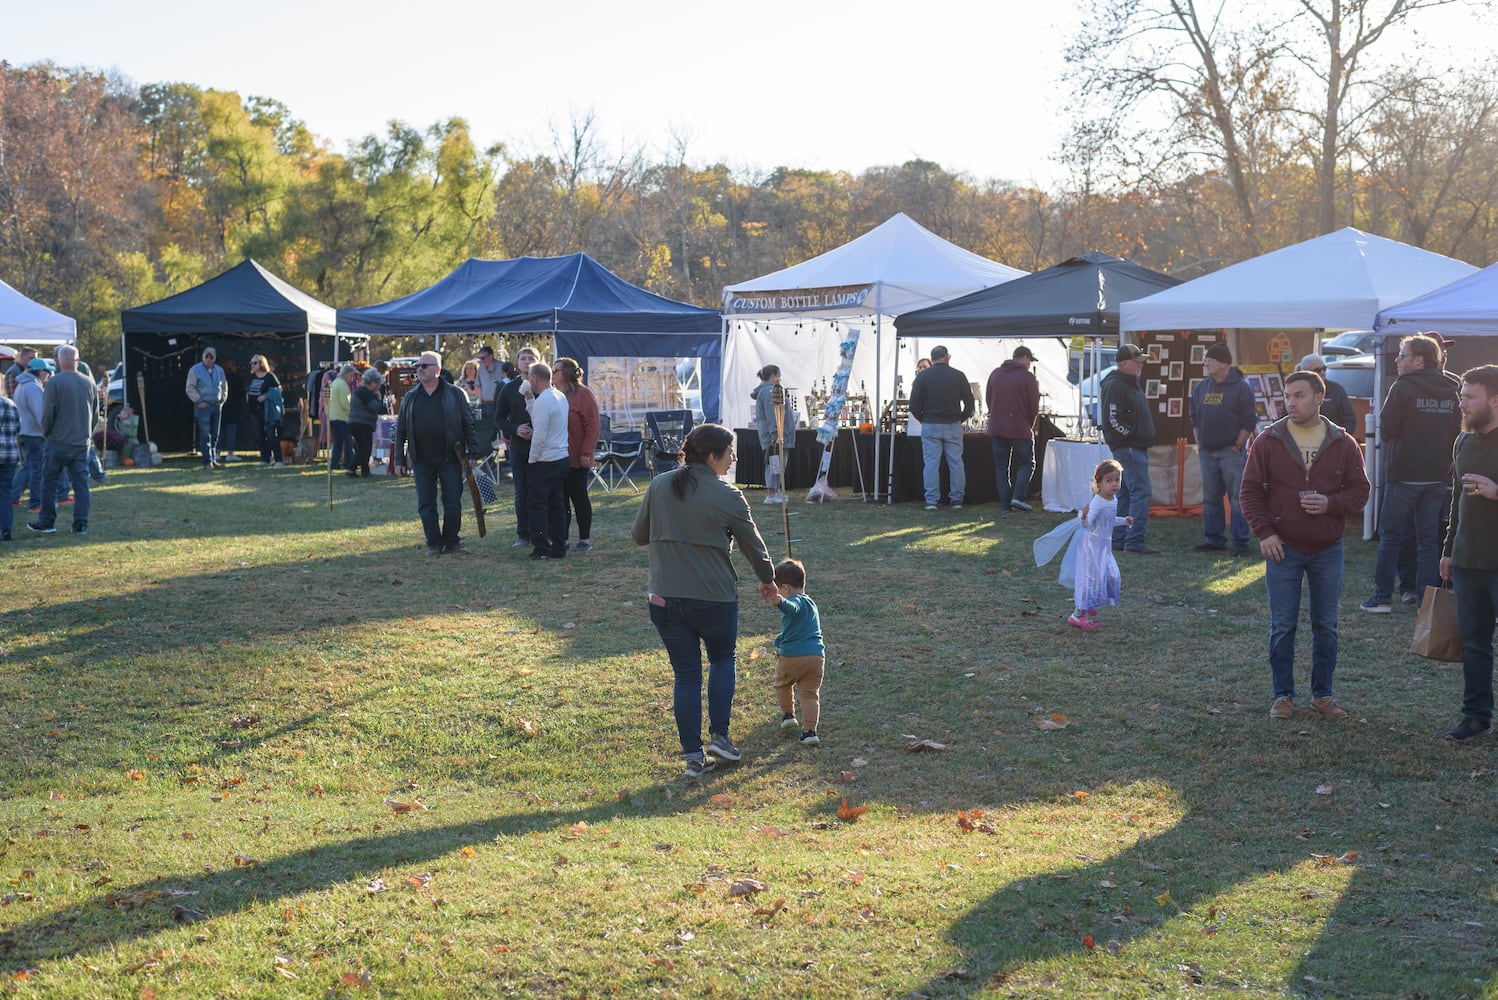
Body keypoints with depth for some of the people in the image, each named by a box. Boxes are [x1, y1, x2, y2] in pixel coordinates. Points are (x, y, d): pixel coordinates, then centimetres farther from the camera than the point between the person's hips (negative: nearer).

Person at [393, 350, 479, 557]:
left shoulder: (454, 394, 2)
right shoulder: (410, 397, 9)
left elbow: (469, 424, 2)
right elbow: (401, 430, 12)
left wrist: (472, 453, -4)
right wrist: (399, 460, 6)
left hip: (449, 457, -2)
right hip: (421, 460, 2)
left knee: (453, 503, 0)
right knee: (426, 504, 3)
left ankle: (452, 542, 13)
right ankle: (434, 543, 12)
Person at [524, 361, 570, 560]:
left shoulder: (542, 402, -18)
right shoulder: (560, 396, 11)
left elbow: (539, 437, -19)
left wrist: (533, 460, -9)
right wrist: (530, 399, 14)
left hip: (544, 461, -9)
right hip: (562, 458, 9)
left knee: (538, 504, -3)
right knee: (557, 504, 11)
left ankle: (542, 548, -3)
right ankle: (559, 548, 14)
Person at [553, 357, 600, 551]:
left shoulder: (583, 394, -8)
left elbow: (592, 425, -12)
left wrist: (586, 453, -16)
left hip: (576, 459, -6)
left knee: (579, 497, 1)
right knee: (560, 498, 8)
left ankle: (585, 539, 9)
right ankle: (562, 538, 15)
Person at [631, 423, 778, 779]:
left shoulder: (659, 487, 1)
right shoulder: (728, 498, -9)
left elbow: (639, 535, 9)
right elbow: (753, 545, 3)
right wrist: (767, 580, 21)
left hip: (666, 599, 3)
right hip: (715, 598, -3)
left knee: (686, 675, 10)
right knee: (722, 659, 23)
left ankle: (693, 756, 11)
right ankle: (719, 736, 16)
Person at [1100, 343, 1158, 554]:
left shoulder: (1132, 383, 18)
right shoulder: (1115, 385, -14)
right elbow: (1113, 420, -22)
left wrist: (1144, 438, 16)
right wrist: (1131, 435, -13)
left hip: (1137, 448, 11)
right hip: (1128, 448, -11)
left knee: (1125, 494, 12)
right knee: (1141, 491, -14)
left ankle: (1119, 539, 17)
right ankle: (1134, 541, -15)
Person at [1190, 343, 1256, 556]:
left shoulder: (1240, 388, -6)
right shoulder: (1201, 387, 11)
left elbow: (1249, 422, -7)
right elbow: (1195, 419, 19)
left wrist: (1238, 447, -9)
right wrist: (1199, 446, 12)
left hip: (1231, 452, -6)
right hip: (1207, 452, 6)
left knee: (1237, 499, -5)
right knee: (1210, 499, 9)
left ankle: (1241, 543, -1)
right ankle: (1214, 540, 17)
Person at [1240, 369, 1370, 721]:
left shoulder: (1344, 444, 0)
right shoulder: (1268, 441, -2)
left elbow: (1359, 490, 4)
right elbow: (1250, 491, 1)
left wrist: (1331, 503, -15)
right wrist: (1264, 533, -9)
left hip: (1328, 550, 1)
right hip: (1283, 548, -1)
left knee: (1326, 626, 9)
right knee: (1282, 626, 3)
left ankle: (1322, 694, 20)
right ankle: (1283, 695, 13)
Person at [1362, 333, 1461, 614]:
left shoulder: (1403, 387, -12)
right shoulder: (1452, 390, 6)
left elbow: (1386, 429, -12)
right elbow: (1458, 432, 10)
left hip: (1403, 475, -5)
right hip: (1438, 475, 5)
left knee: (1391, 536, 4)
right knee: (1429, 539, 9)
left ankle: (1382, 598, 5)